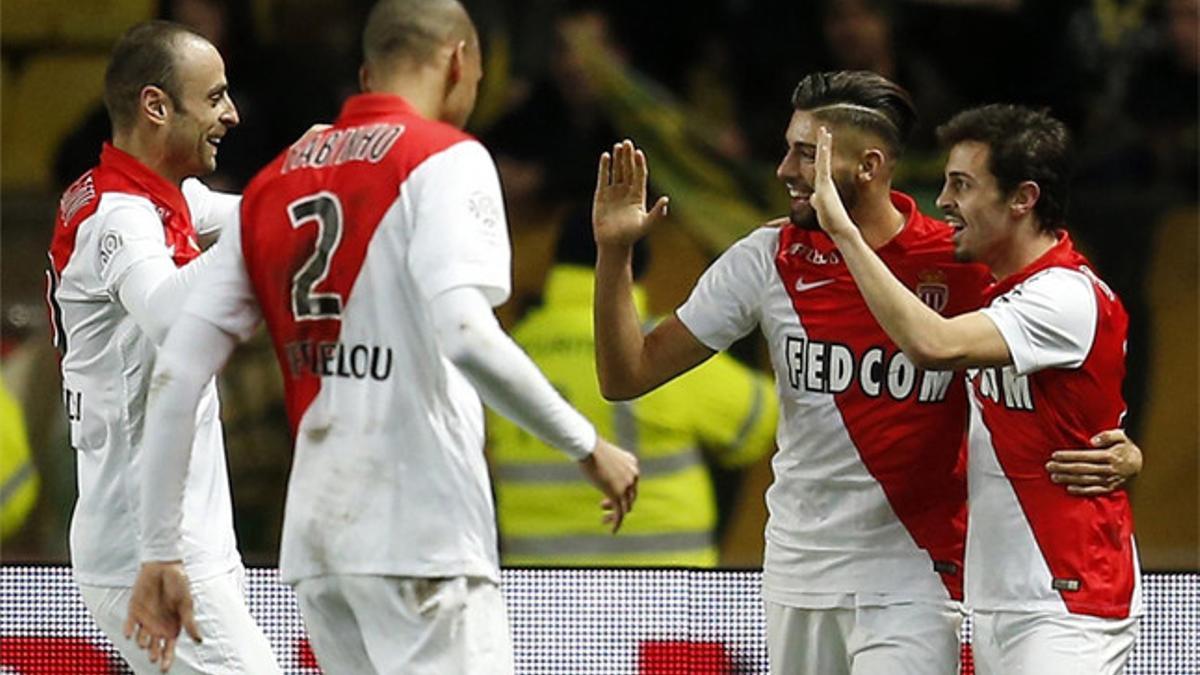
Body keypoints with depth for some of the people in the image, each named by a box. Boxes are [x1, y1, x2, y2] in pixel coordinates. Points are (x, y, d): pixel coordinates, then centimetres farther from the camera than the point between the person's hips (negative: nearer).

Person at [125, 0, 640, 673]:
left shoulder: (272, 187, 16)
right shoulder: (446, 158, -3)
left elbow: (178, 372, 12)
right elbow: (467, 335, -19)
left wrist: (160, 551, 15)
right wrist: (587, 446, -8)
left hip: (315, 539, 7)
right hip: (420, 533, -7)